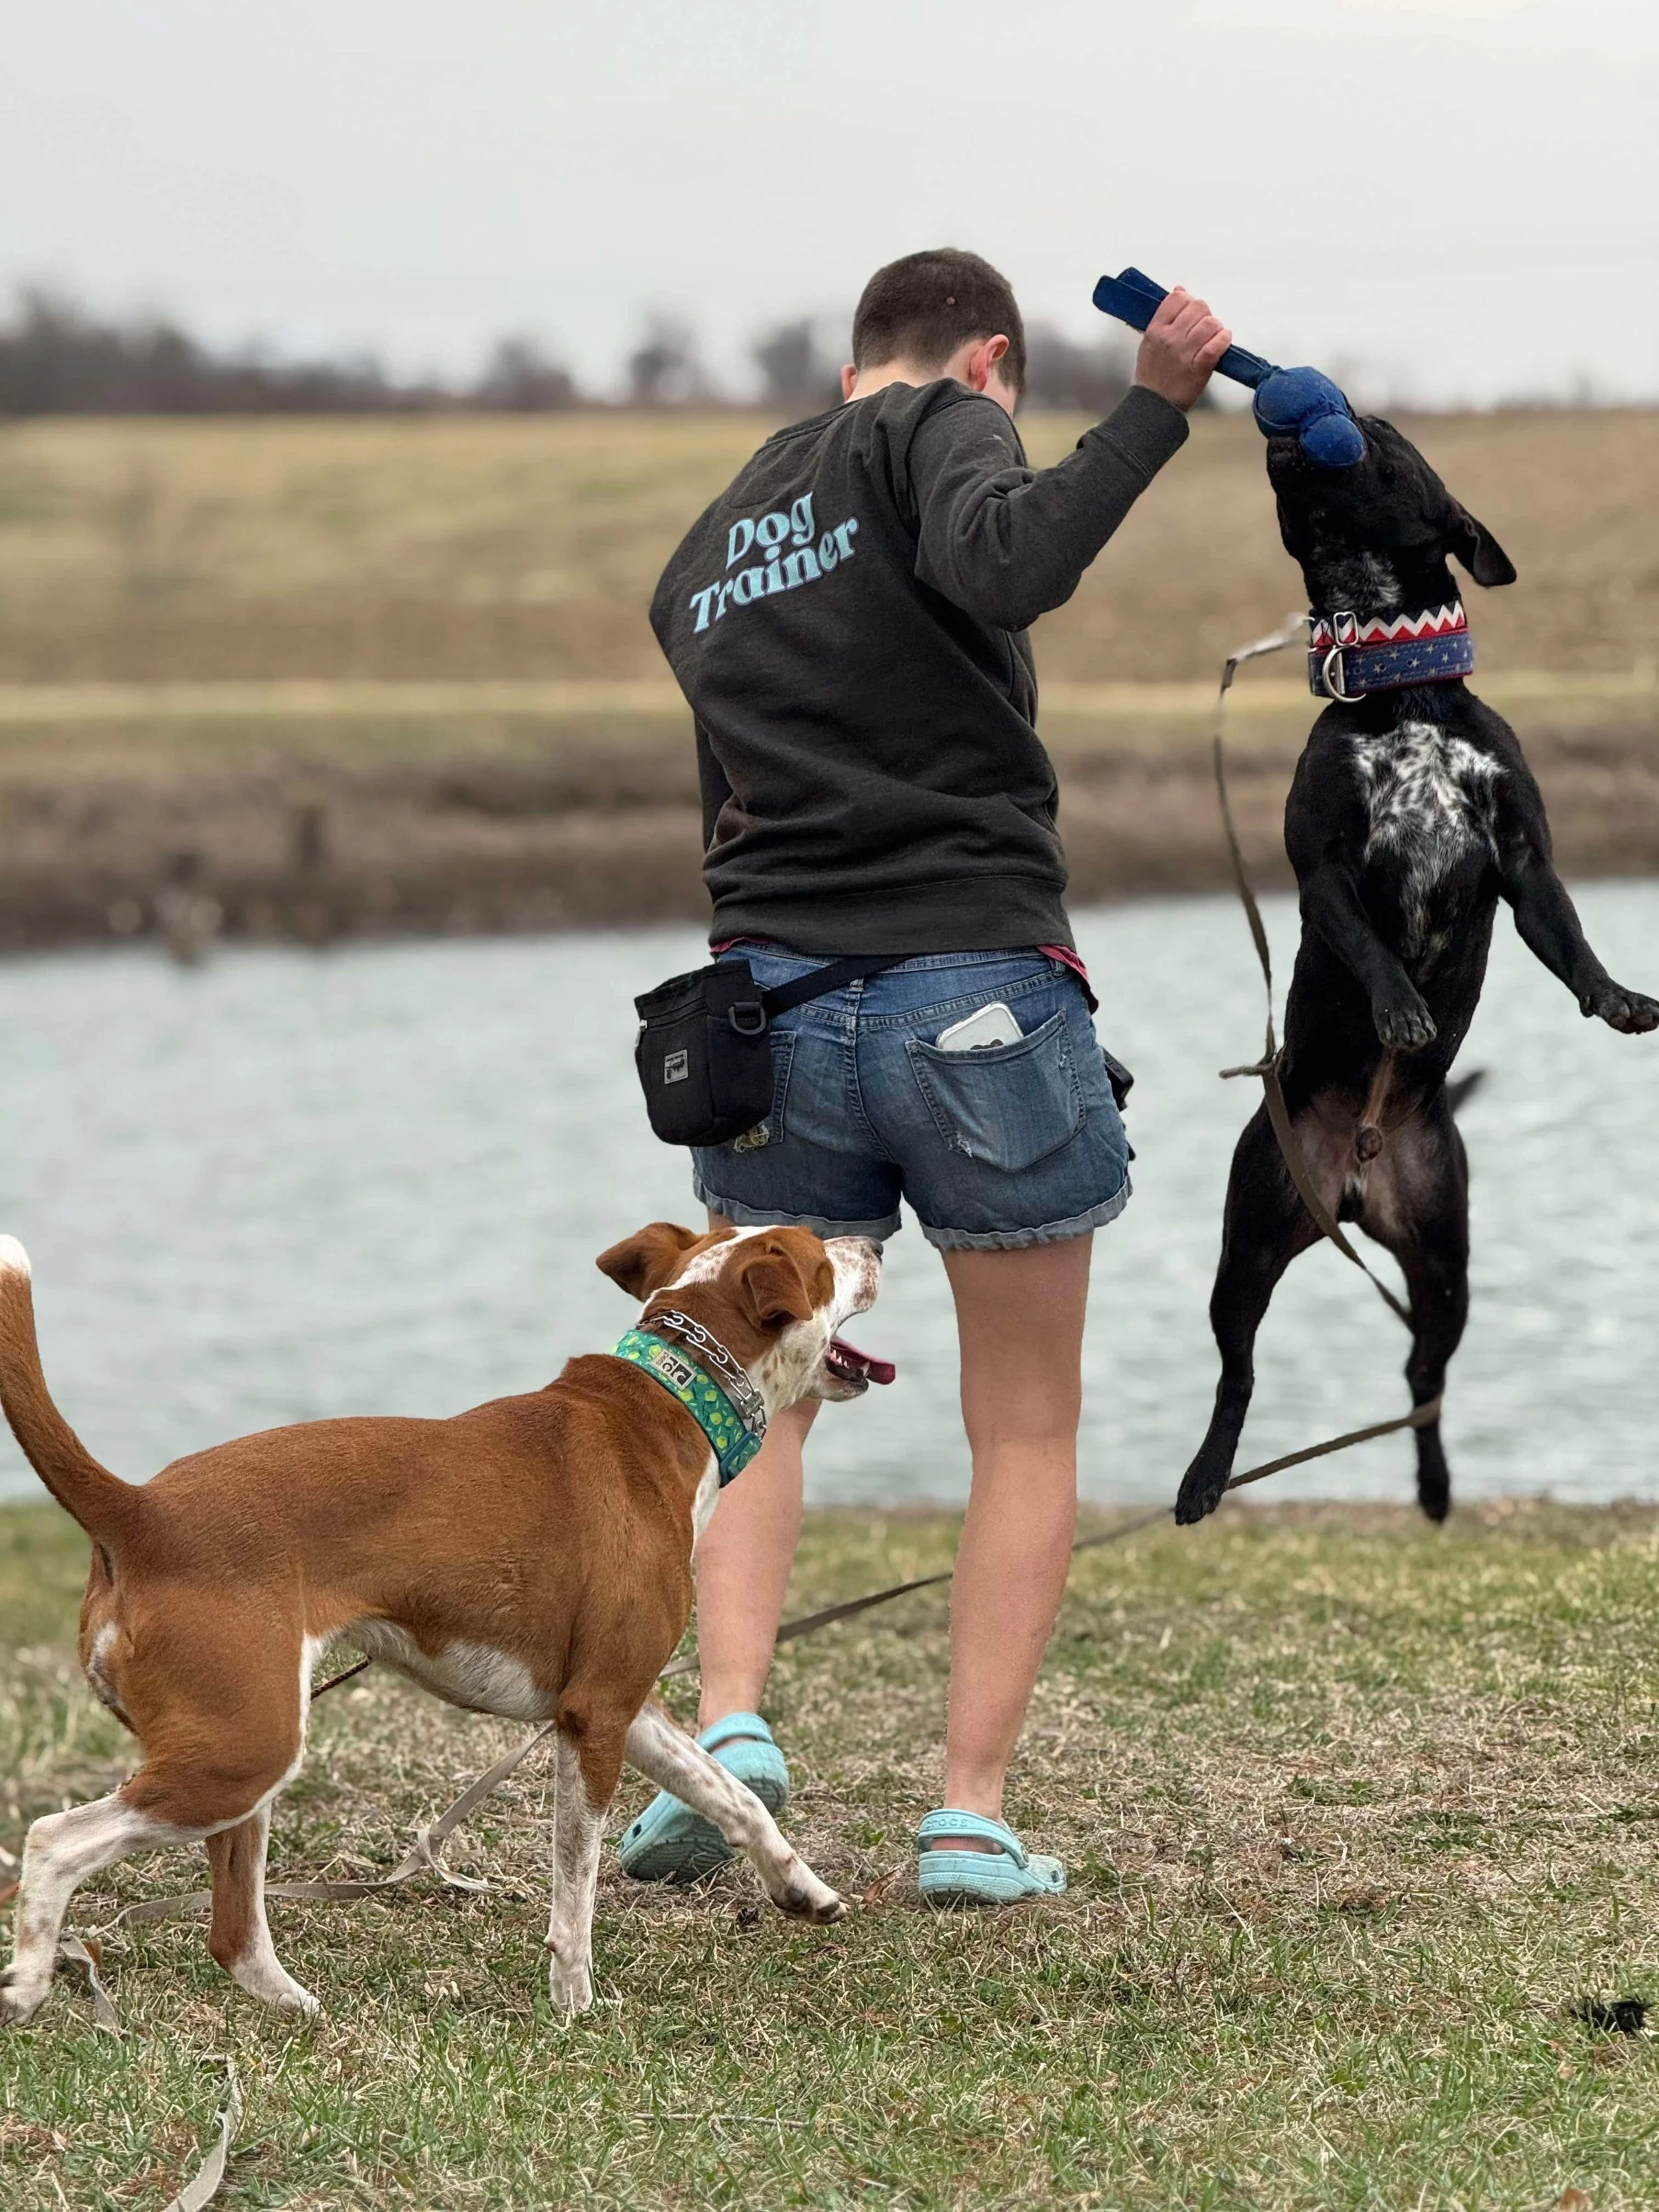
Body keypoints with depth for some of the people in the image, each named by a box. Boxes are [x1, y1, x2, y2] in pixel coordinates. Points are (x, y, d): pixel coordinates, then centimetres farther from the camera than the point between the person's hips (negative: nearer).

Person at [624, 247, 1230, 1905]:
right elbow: (1005, 566, -21)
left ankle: (729, 1723, -4)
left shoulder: (703, 560, 20)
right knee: (1027, 1436, 10)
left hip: (776, 1004, 4)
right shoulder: (936, 429, 0)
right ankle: (970, 1816, 4)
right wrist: (1156, 404, -20)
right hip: (982, 991, -4)